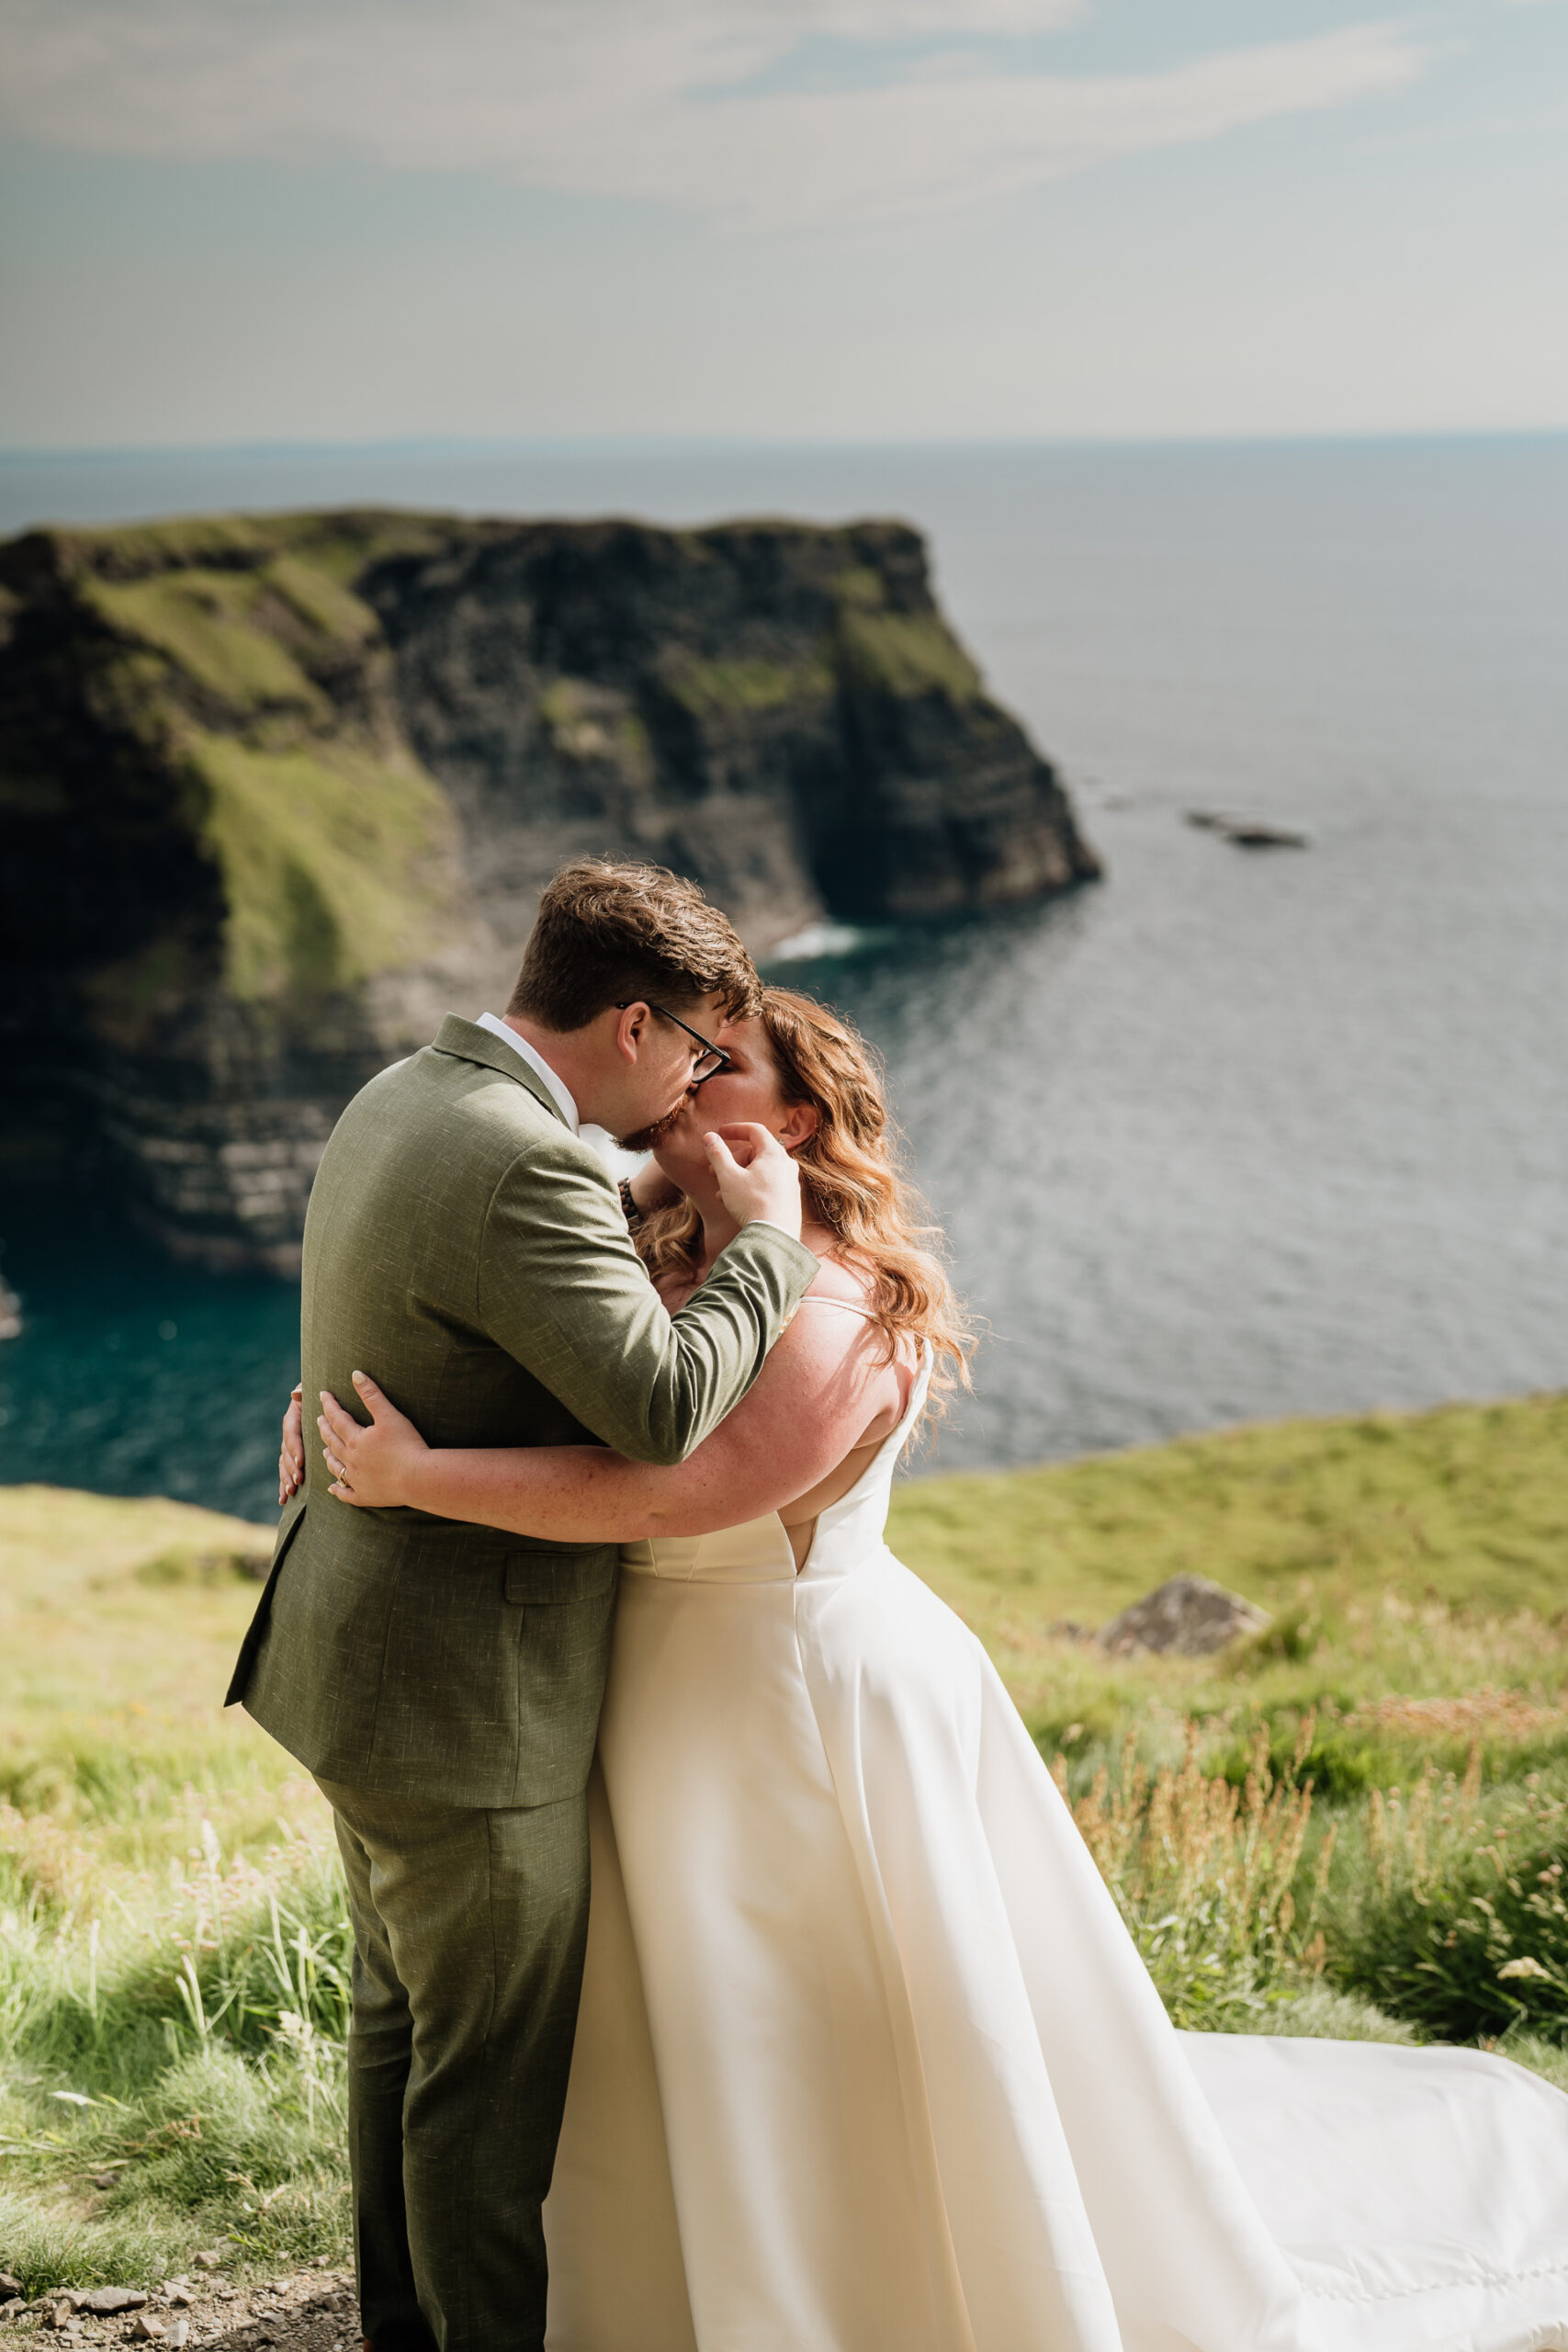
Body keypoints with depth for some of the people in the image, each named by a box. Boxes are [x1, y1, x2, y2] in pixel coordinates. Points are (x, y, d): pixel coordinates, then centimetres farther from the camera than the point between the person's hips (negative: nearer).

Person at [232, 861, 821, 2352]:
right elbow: (662, 1410, -32)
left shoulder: (400, 1099, 5)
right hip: (462, 1701, -10)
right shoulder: (523, 1168, -26)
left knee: (405, 2018, 25)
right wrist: (766, 1236, -19)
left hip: (359, 1655, 10)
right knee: (493, 2066, 8)